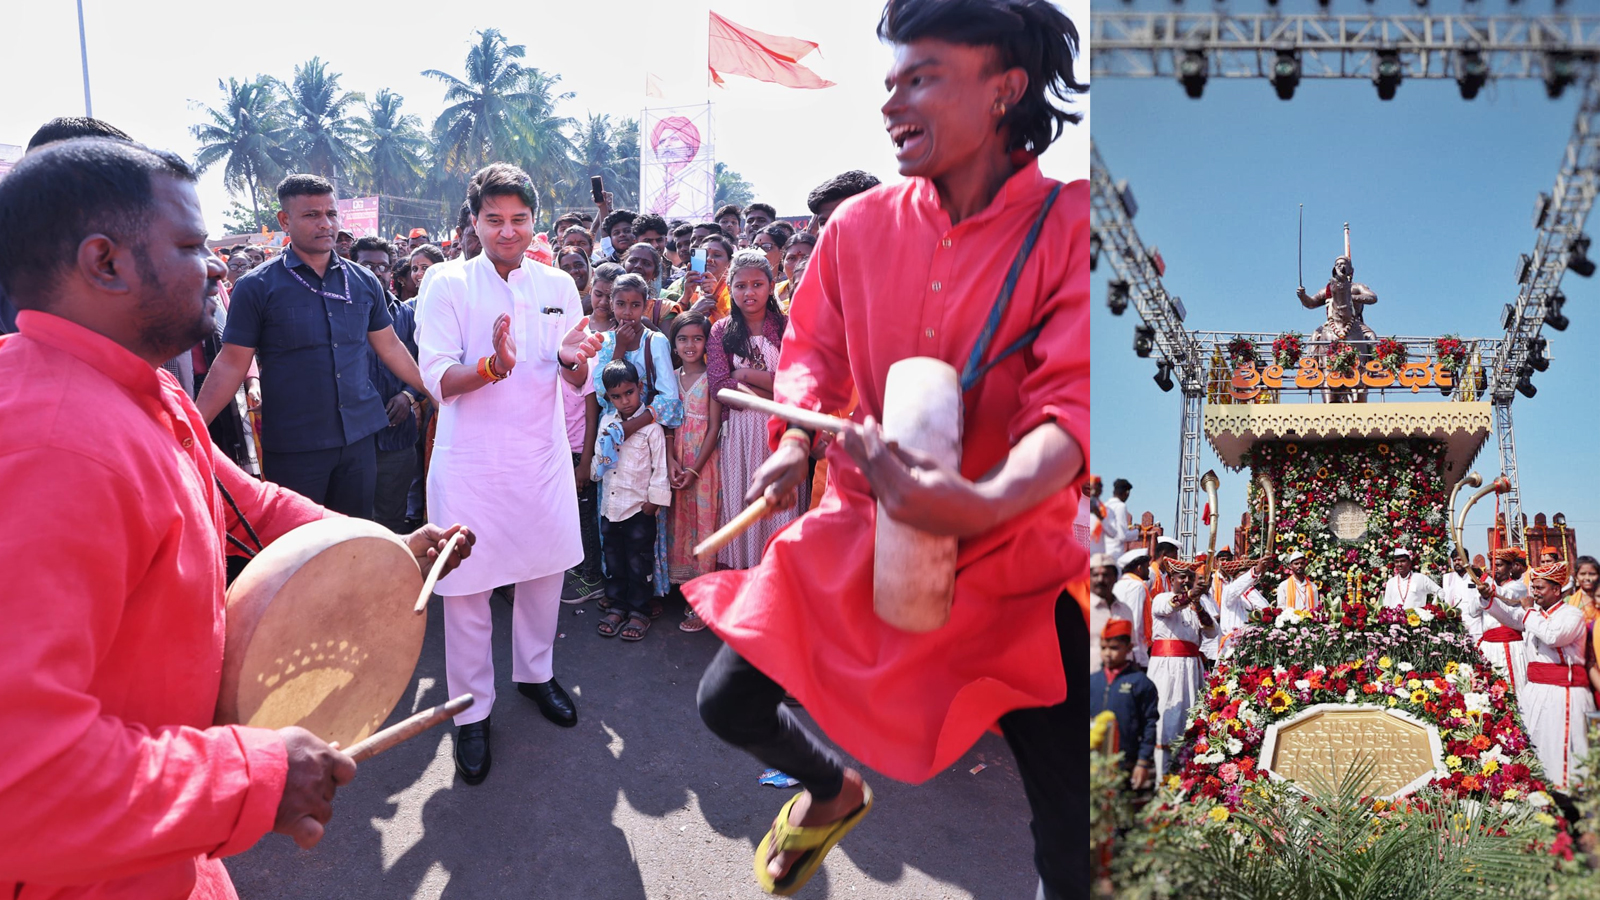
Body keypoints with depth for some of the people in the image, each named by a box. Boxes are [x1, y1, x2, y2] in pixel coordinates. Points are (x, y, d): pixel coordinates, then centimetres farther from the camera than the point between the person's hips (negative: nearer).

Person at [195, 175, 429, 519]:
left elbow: (390, 347, 14)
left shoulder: (364, 282, 6)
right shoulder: (257, 288, -5)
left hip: (359, 438, 3)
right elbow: (232, 363, -4)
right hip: (293, 447, -3)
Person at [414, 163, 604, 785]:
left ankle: (535, 671, 38)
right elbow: (437, 379, -13)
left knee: (546, 567, 14)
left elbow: (579, 381, 5)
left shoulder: (558, 286, 5)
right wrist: (494, 365, -32)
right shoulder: (447, 284, -6)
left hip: (542, 455, 4)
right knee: (466, 586, 1)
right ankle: (472, 710, 18)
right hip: (470, 460, -4)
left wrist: (571, 360, -19)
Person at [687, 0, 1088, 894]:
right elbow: (812, 352, 12)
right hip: (856, 537, 4)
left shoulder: (1072, 225, -12)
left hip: (1009, 559, -3)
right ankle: (834, 789, 40)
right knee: (728, 702, 7)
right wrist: (795, 440, -9)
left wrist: (985, 502, -40)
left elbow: (1071, 405, -21)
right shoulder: (860, 224, 1)